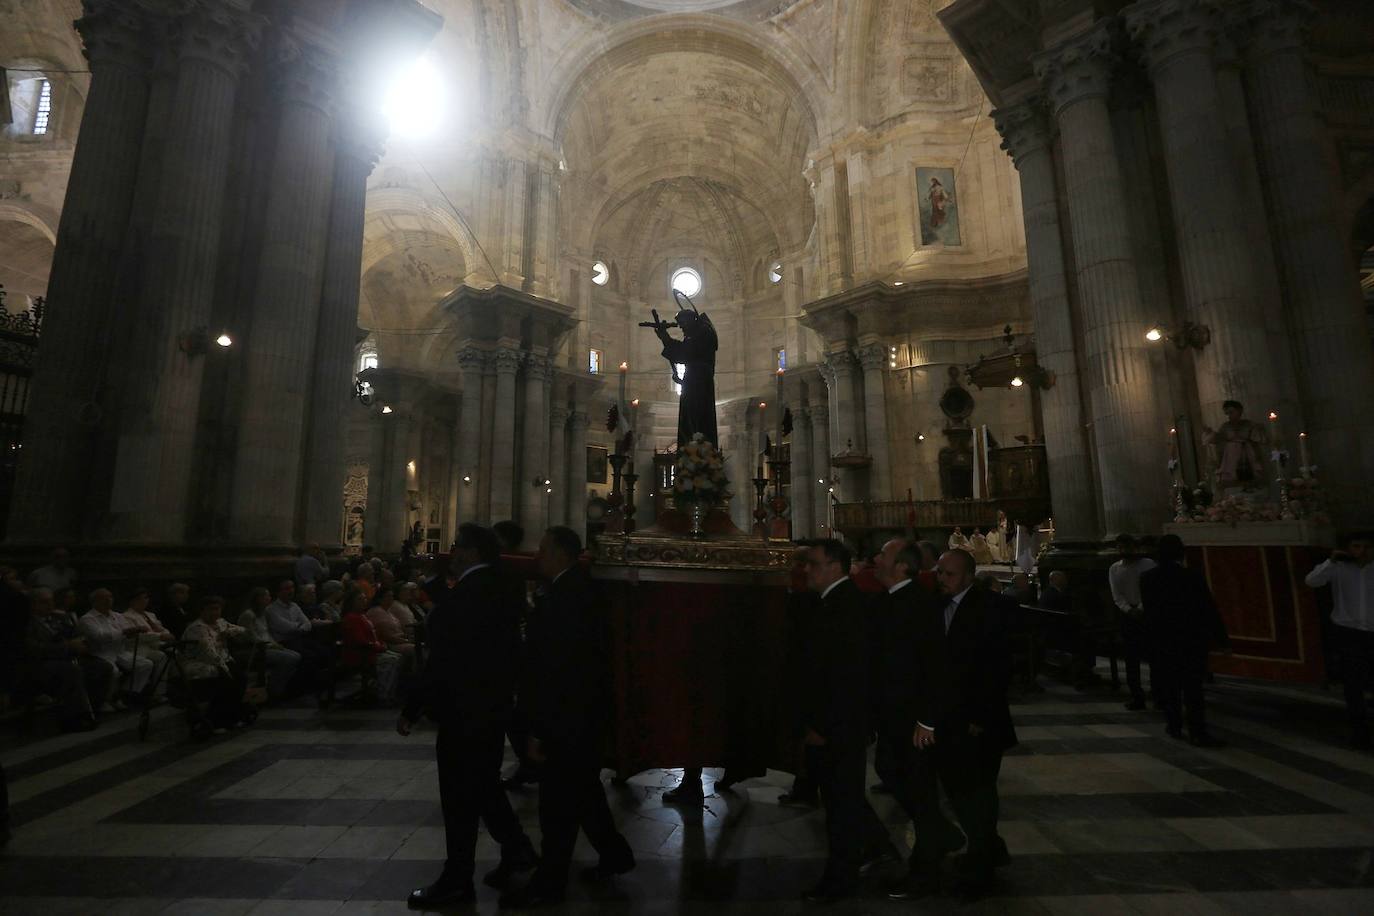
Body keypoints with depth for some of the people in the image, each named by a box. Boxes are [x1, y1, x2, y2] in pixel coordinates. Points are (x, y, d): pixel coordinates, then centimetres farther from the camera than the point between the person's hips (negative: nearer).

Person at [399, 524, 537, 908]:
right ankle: (516, 849, 31)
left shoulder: (463, 596, -22)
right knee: (484, 786, 22)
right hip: (492, 707, 9)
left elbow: (443, 661, -22)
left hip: (464, 711, -9)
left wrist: (411, 709, -13)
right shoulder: (499, 592, 6)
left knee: (460, 797, 7)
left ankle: (457, 880, 23)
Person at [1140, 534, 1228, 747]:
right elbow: (1210, 609, -8)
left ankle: (1174, 726, 21)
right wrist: (1221, 638, 0)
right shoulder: (1193, 577, -11)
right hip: (1191, 640, -2)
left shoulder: (1146, 578, -4)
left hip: (1160, 641, 2)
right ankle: (1198, 732, 0)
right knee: (1193, 688, 2)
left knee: (1168, 687, 13)